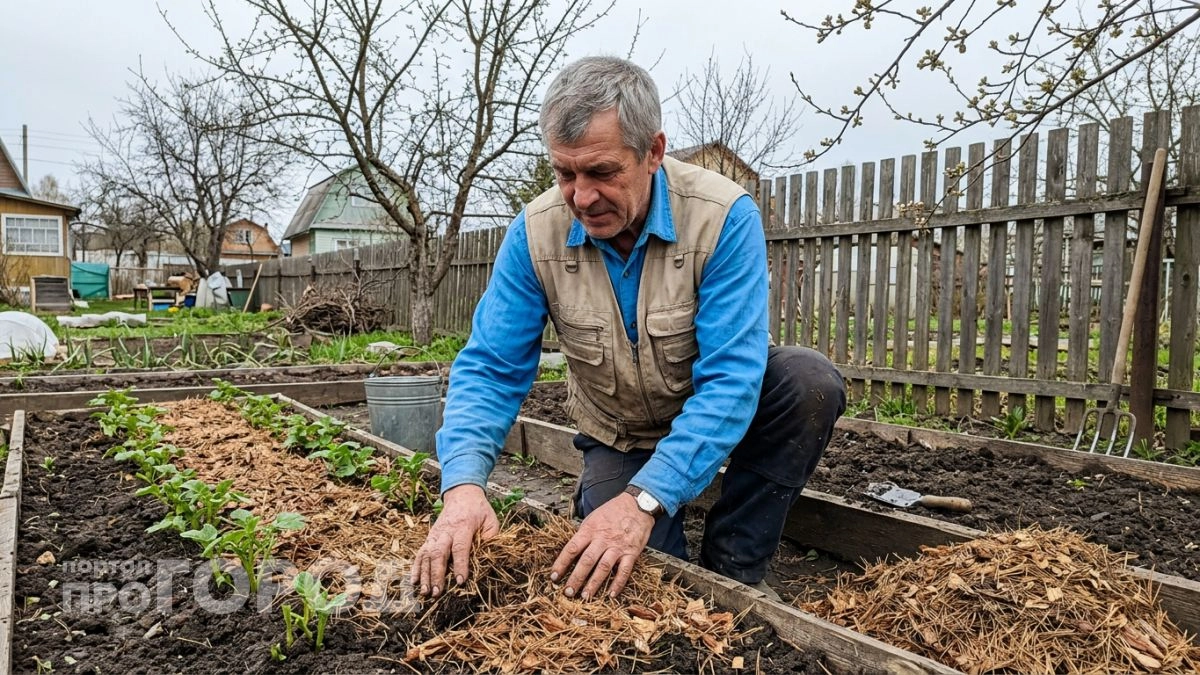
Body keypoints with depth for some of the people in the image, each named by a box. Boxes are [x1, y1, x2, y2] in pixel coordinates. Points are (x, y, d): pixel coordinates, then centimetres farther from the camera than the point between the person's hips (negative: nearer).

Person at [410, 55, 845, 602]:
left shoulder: (724, 217, -28)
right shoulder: (535, 233, -18)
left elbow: (731, 378, -32)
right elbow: (490, 368, -17)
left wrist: (645, 498, -42)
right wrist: (463, 482, -36)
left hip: (713, 417, 0)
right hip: (617, 437, 0)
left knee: (810, 382, -30)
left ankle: (731, 573, -12)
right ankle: (594, 494, 14)